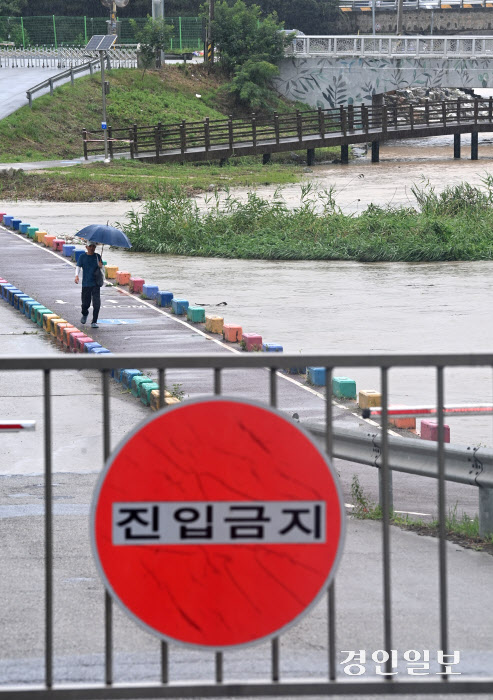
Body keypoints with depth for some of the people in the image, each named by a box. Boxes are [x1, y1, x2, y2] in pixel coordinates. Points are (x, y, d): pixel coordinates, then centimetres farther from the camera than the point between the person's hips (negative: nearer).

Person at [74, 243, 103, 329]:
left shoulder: (97, 256, 7)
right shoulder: (83, 257, 4)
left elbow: (102, 268, 7)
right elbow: (78, 266, -4)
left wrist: (100, 266, -17)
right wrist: (76, 275, -23)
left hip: (95, 283, 0)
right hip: (86, 284, 0)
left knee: (96, 303, -11)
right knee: (85, 303, 5)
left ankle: (94, 322, -4)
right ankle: (85, 314, 39)